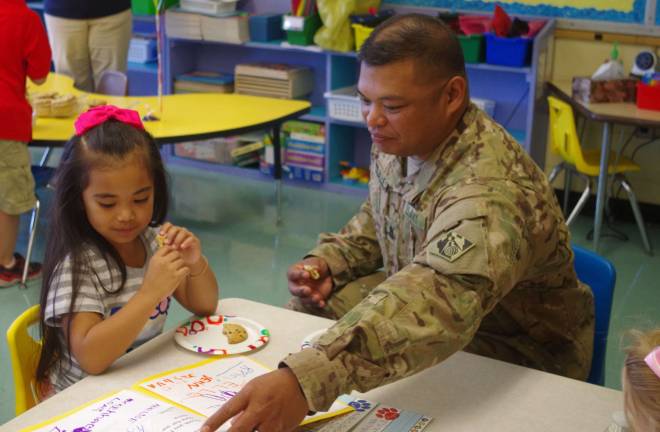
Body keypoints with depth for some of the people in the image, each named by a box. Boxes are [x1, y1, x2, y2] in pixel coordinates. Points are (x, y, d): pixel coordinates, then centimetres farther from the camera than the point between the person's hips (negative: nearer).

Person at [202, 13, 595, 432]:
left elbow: (437, 301, -55)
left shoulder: (489, 191, -37)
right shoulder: (401, 140, -8)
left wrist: (305, 379, -66)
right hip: (422, 309, 8)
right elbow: (376, 220, 12)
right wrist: (328, 261, -7)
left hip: (517, 362, -7)